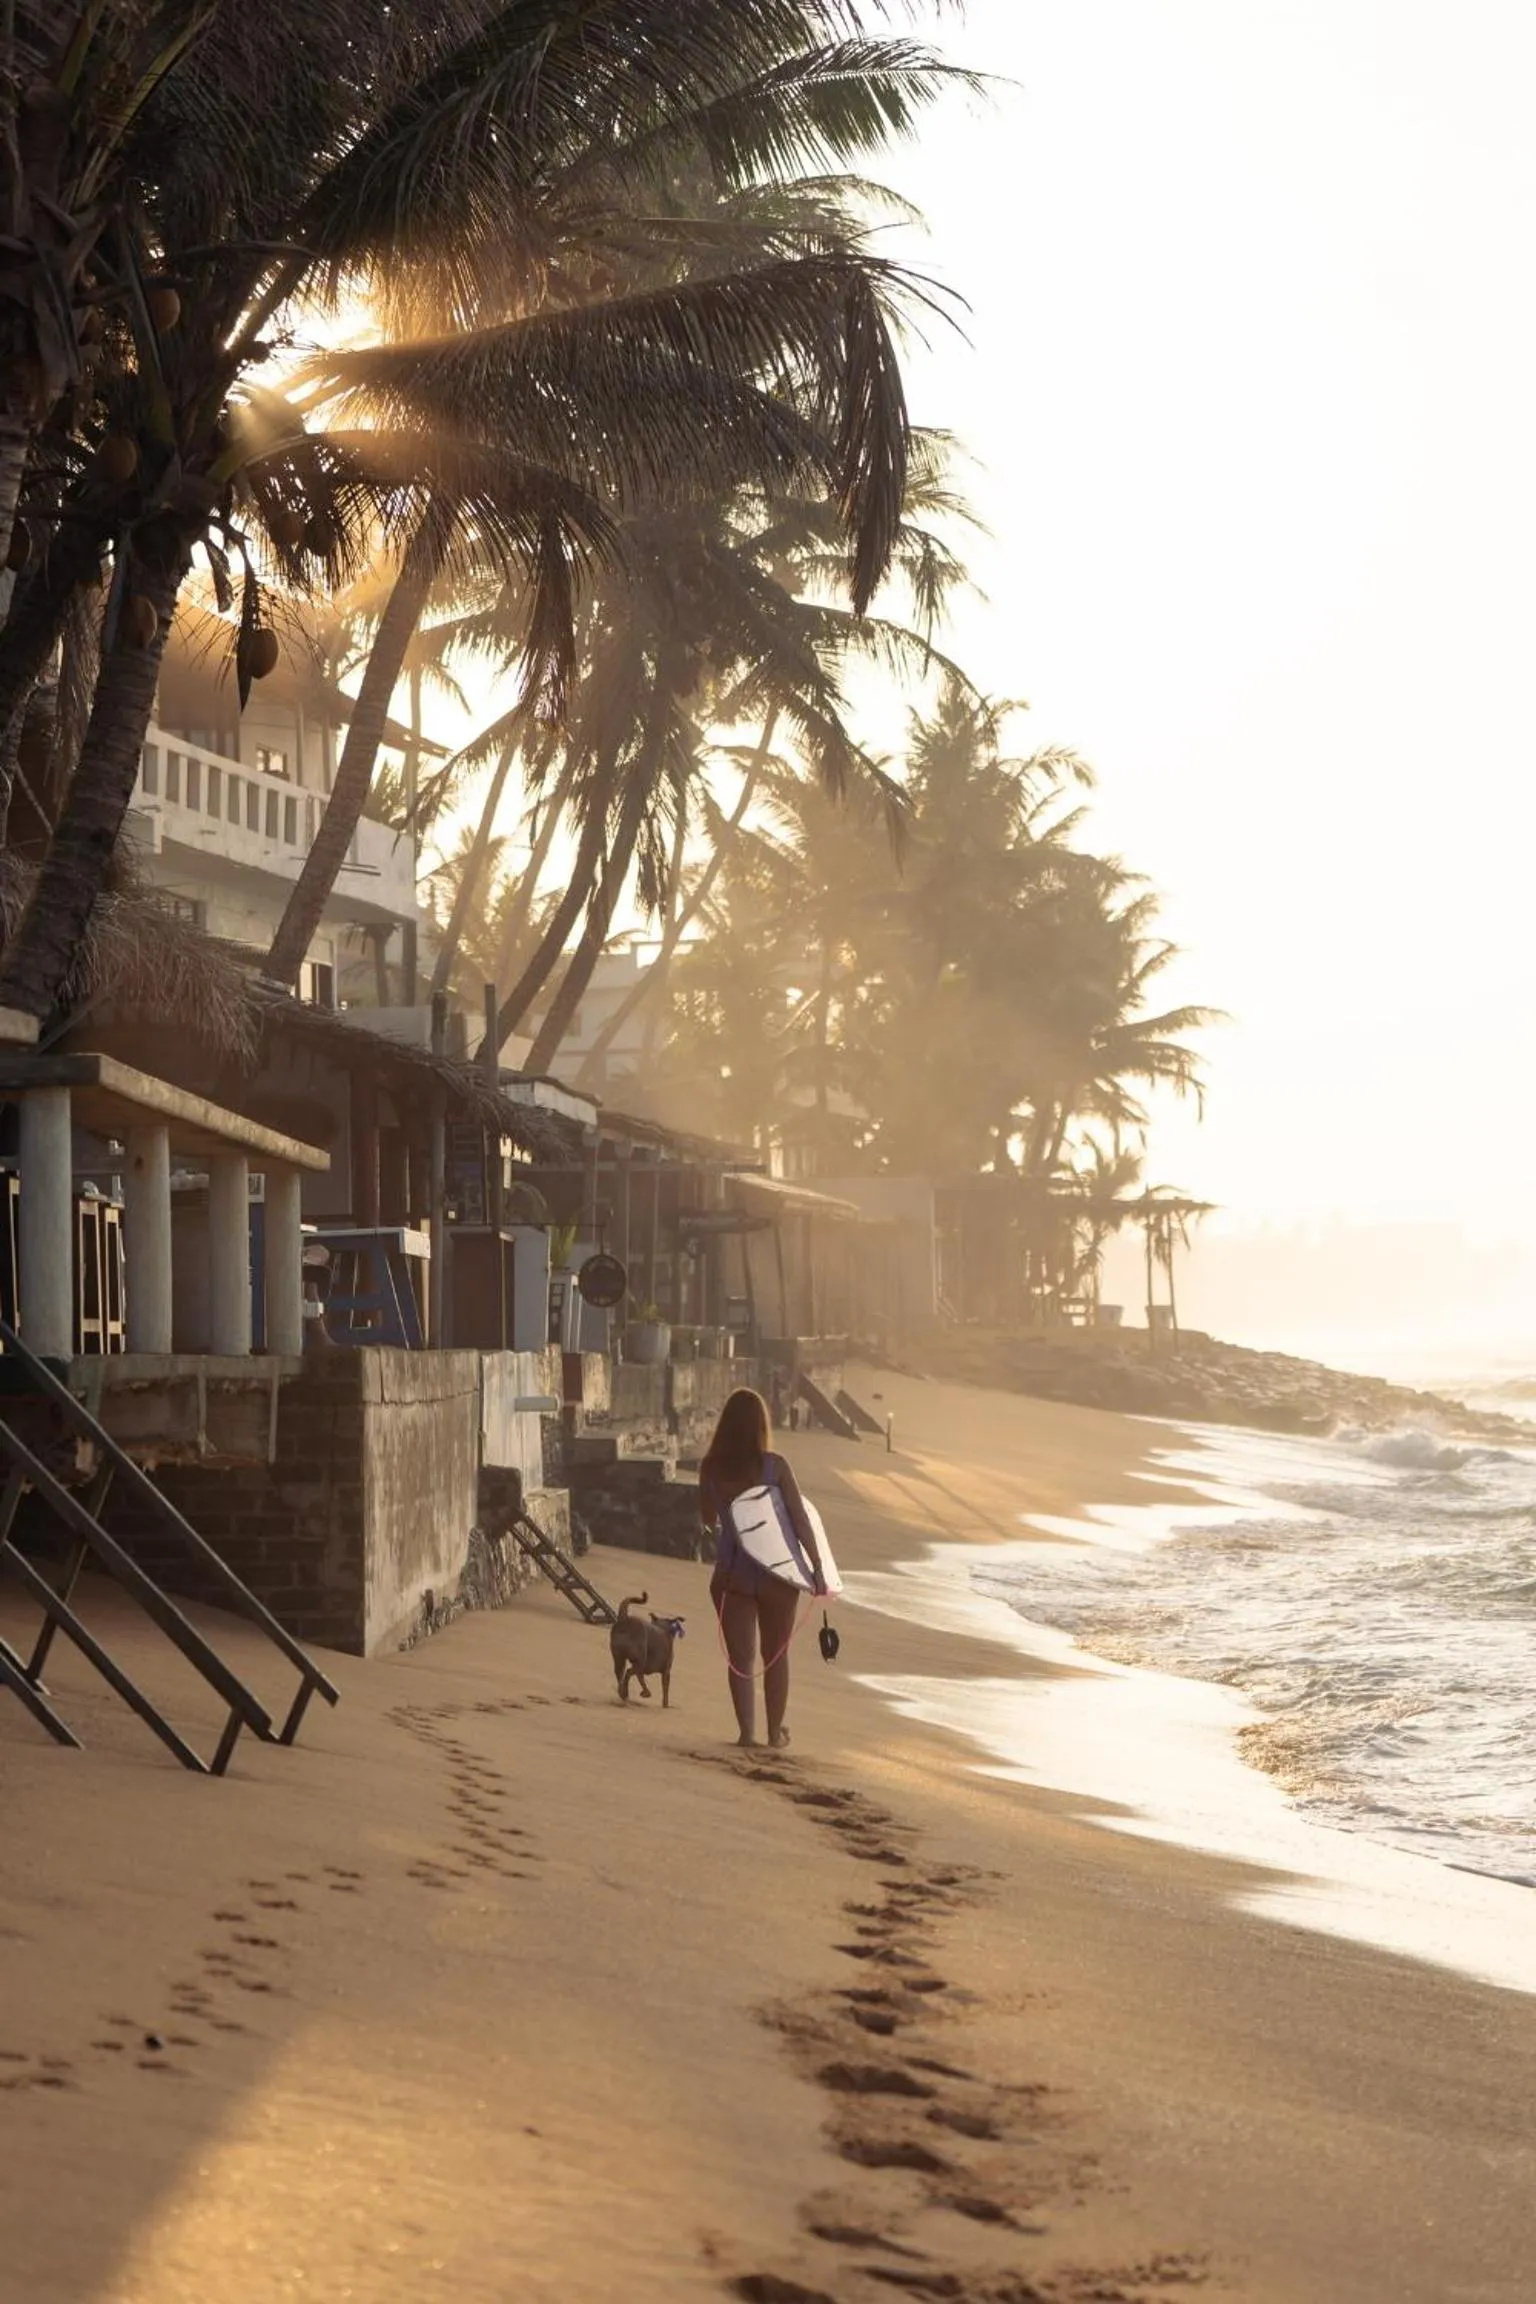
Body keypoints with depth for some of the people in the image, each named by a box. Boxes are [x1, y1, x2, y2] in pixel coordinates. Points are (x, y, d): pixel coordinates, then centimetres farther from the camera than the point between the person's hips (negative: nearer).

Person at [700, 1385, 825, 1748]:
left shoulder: (711, 1468, -3)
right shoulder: (774, 1466, -10)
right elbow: (801, 1521, -10)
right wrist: (817, 1566, -5)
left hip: (732, 1572, 1)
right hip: (775, 1570, -1)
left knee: (741, 1657, 4)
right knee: (776, 1654, 16)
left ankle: (747, 1731, -6)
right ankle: (775, 1730, 23)